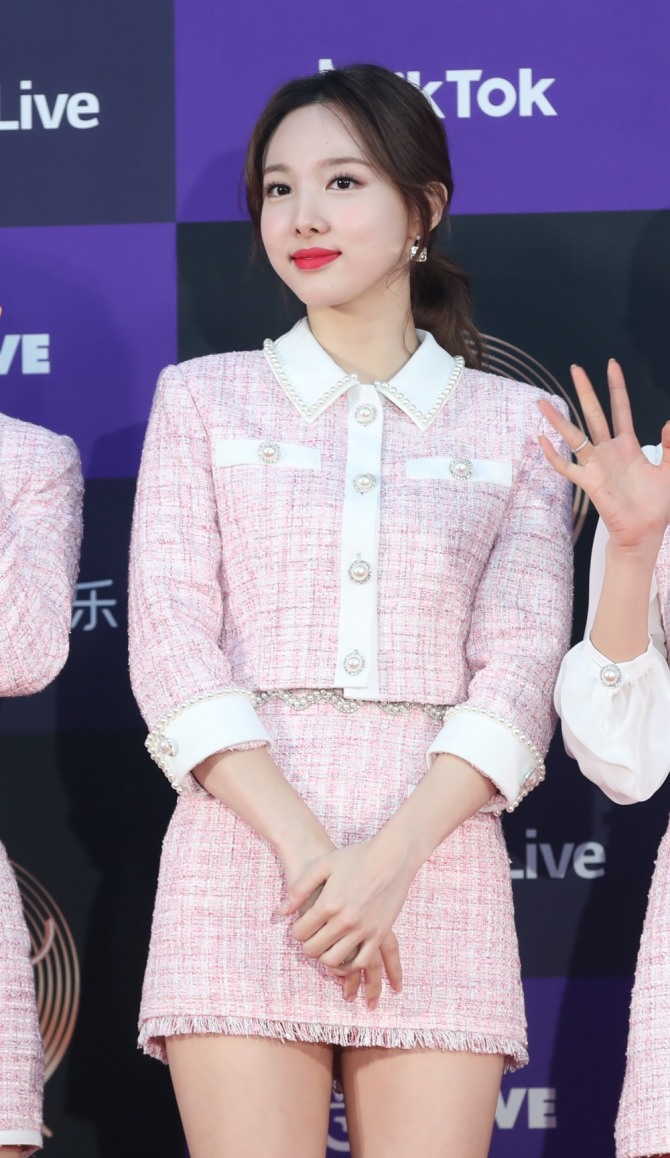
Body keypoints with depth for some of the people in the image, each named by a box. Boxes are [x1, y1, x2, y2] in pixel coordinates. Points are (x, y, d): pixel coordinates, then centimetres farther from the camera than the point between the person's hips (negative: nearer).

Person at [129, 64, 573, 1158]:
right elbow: (170, 644, 1)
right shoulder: (204, 399, 12)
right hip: (244, 851, 0)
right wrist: (305, 846, -12)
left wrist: (390, 860, -12)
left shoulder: (513, 425, 12)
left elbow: (521, 670, 3)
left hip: (435, 857, 0)